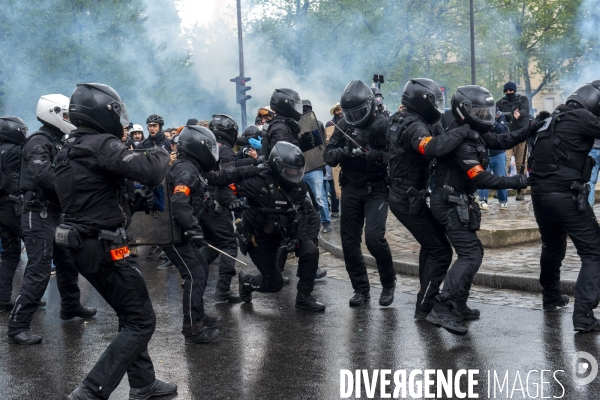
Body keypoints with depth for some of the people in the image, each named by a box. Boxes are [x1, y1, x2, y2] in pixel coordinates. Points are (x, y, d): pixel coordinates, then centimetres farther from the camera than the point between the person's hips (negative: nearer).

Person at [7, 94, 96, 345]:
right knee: (38, 272, -10)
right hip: (39, 215, -10)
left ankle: (70, 307, 37)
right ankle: (17, 327, -6)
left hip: (54, 214, 10)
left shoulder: (56, 142, 16)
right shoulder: (38, 142, -14)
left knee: (67, 263, 20)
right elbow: (45, 176, -28)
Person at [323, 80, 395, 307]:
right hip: (351, 188, 5)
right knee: (349, 241, 5)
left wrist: (374, 155, -32)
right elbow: (328, 155, 2)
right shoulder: (343, 125, 5)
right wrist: (340, 152, -20)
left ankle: (389, 284, 7)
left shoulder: (382, 124, -10)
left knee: (374, 236, -17)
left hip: (376, 189, -5)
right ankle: (361, 289, 20)